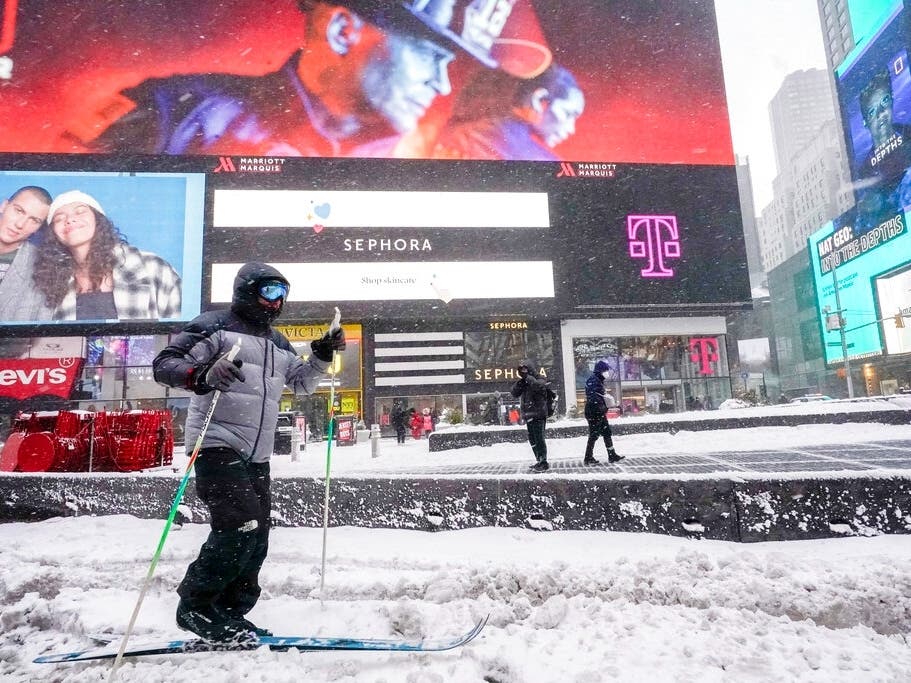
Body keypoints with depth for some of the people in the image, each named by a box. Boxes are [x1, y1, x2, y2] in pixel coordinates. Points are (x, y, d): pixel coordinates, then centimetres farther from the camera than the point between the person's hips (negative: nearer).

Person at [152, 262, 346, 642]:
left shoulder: (278, 344, 21)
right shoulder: (215, 326, 0)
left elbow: (302, 384, 27)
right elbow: (164, 364, -7)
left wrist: (322, 357, 10)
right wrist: (203, 375, -27)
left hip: (257, 455, 8)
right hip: (217, 444, -8)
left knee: (256, 539, 7)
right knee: (241, 525, -19)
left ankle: (229, 613, 21)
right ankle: (195, 605, -1)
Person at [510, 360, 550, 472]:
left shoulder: (539, 381, -6)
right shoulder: (523, 383, 15)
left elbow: (539, 386, -30)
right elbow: (514, 393, 6)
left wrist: (527, 377, -21)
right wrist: (519, 383, -9)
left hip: (538, 415, -8)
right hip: (528, 416, 8)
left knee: (539, 439, -8)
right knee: (533, 440, 14)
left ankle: (544, 463, -4)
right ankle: (539, 461, 25)